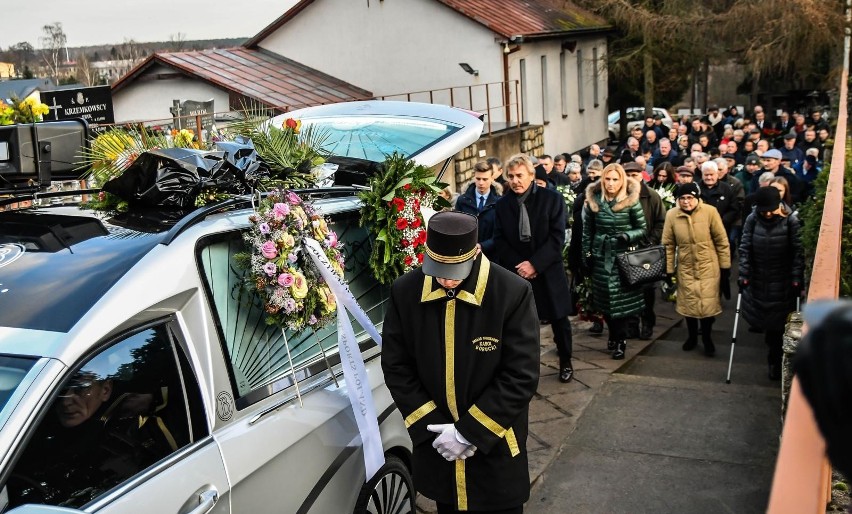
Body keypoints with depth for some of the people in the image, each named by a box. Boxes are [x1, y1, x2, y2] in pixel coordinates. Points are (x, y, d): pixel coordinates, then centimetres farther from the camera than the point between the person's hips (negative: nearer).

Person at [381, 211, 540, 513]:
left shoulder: (513, 293, -19)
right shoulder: (404, 292, -9)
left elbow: (522, 375, -17)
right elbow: (396, 367, -3)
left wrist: (469, 432, -17)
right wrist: (433, 427, -11)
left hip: (496, 449, -2)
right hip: (436, 444, 3)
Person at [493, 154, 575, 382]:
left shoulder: (552, 198, -6)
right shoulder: (502, 204, 2)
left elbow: (557, 237, -11)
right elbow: (499, 240, 2)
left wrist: (535, 263, -18)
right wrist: (518, 264, -12)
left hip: (548, 272, -1)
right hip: (517, 272, 1)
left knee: (559, 320, 11)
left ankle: (566, 362, 31)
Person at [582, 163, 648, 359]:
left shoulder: (631, 201, -8)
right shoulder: (593, 200, 0)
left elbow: (642, 229, -1)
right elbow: (587, 230, 9)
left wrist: (628, 236, -19)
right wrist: (586, 253, 8)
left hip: (623, 255, -3)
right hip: (601, 255, 3)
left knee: (621, 299, -1)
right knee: (605, 298, 8)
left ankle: (620, 340, 11)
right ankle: (614, 335, 26)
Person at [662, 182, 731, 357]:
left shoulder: (710, 211, -13)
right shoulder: (671, 215, -8)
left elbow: (722, 241, -5)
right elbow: (668, 245, 0)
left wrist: (725, 267, -3)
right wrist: (669, 270, 1)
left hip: (708, 267, -2)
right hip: (685, 268, 2)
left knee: (708, 304, 3)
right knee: (688, 304, 12)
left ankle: (707, 338, 27)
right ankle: (692, 336, 36)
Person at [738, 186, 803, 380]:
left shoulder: (791, 221, -12)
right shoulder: (752, 219, -6)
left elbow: (798, 252, -11)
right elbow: (745, 247, -4)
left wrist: (797, 278, -14)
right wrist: (743, 273, -10)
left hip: (782, 283, -2)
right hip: (757, 280, 2)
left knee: (777, 322, 4)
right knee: (759, 318, 10)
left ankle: (775, 360, 21)